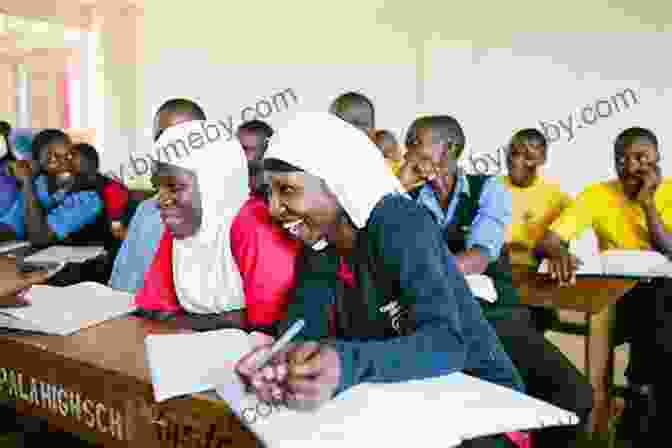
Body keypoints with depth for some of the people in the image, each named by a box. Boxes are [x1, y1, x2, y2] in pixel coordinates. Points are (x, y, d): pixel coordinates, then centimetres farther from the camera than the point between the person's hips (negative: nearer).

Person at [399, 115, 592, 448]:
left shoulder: (488, 189, 5)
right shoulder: (408, 200, 13)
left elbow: (477, 259, -11)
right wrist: (400, 185, -4)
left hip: (498, 316, 0)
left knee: (573, 394, -21)